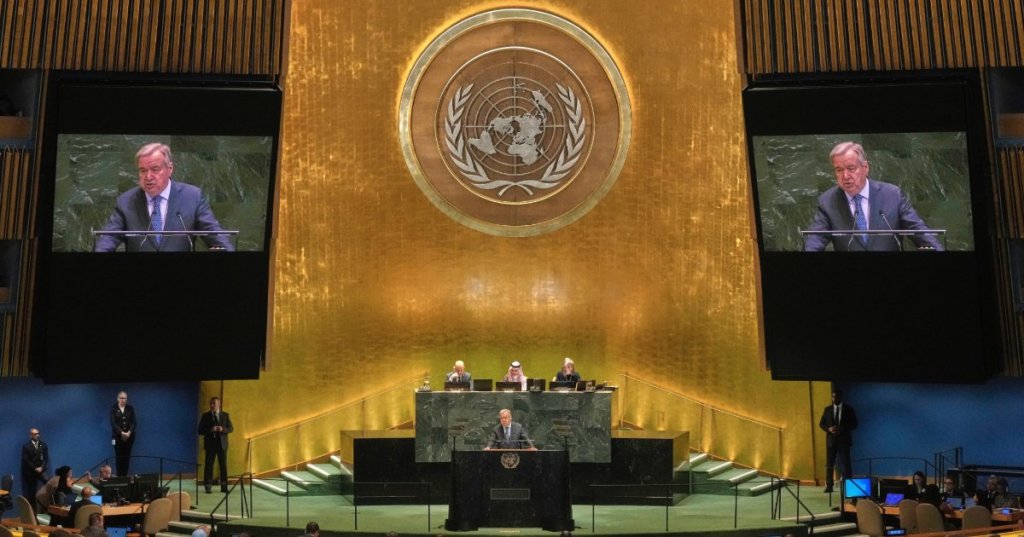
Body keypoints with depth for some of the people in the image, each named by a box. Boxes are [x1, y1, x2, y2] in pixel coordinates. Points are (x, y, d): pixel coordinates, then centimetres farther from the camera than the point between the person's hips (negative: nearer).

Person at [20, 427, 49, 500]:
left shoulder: (43, 445, 5)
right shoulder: (26, 446, -6)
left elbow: (46, 457, 4)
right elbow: (26, 460, -9)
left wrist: (41, 467, -10)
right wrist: (35, 468, -13)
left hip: (40, 470, 2)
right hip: (30, 471, -2)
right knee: (31, 492, 3)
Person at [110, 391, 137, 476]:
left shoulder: (130, 408, 5)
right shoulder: (113, 408, -1)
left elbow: (134, 422, 1)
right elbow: (113, 423, -9)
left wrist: (129, 432, -15)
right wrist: (122, 433, -20)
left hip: (129, 436, 2)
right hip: (117, 436, -2)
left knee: (127, 456, 3)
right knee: (119, 456, 0)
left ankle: (125, 476, 9)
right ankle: (119, 476, 7)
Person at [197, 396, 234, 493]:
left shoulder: (225, 415, 6)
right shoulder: (205, 416, 3)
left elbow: (231, 428, 5)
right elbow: (200, 430, -1)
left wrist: (223, 429, -16)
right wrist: (210, 430, -18)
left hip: (222, 444, 1)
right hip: (210, 444, -1)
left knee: (223, 466, 4)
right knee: (208, 466, -1)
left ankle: (224, 487, 10)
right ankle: (207, 487, 6)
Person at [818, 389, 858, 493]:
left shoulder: (848, 409, 2)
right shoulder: (827, 409, 8)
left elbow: (854, 424, -1)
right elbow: (821, 423, 9)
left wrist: (843, 429, -16)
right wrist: (829, 429, -12)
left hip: (844, 440, -2)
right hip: (831, 440, 2)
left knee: (845, 463, -2)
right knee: (829, 464, 1)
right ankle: (829, 486, 4)